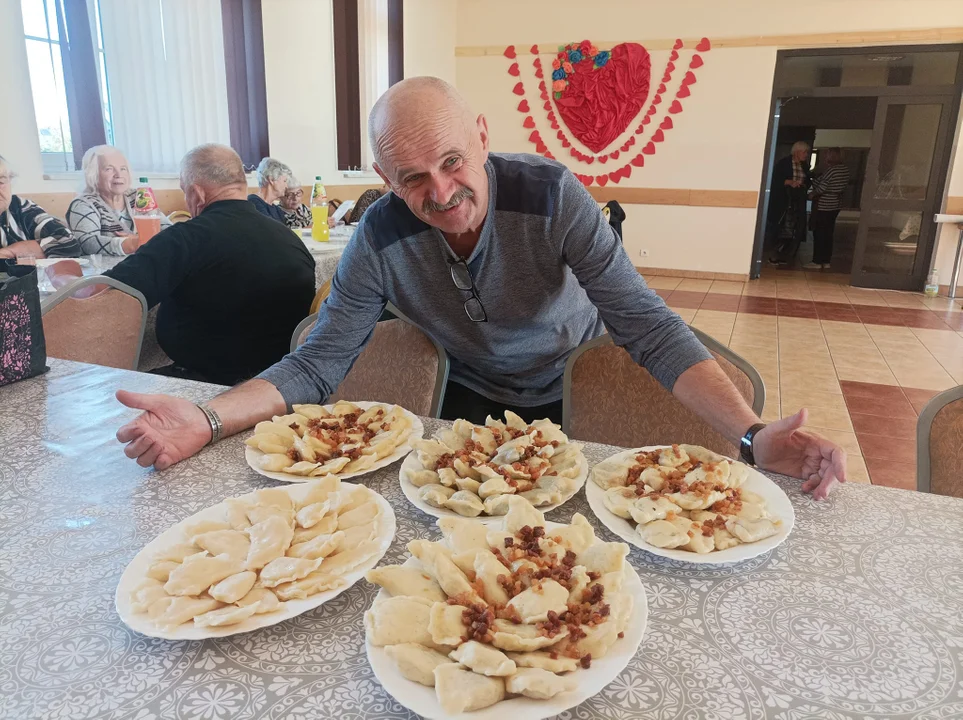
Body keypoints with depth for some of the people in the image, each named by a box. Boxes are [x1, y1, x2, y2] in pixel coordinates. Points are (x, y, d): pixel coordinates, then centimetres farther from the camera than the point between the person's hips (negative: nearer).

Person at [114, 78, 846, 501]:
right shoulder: (381, 239, -22)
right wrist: (208, 418, -38)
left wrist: (752, 433, -44)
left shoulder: (552, 195, -28)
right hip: (475, 400, 2)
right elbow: (316, 365, -20)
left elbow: (650, 327, -31)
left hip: (579, 390, -1)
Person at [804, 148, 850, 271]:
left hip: (823, 205, -8)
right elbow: (842, 186, 12)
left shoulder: (830, 170, -18)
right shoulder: (845, 169, 7)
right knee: (828, 233, 12)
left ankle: (817, 261, 0)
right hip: (836, 205, 8)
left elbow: (821, 188, -21)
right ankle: (826, 261, 14)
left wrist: (813, 194, -4)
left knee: (819, 233, -2)